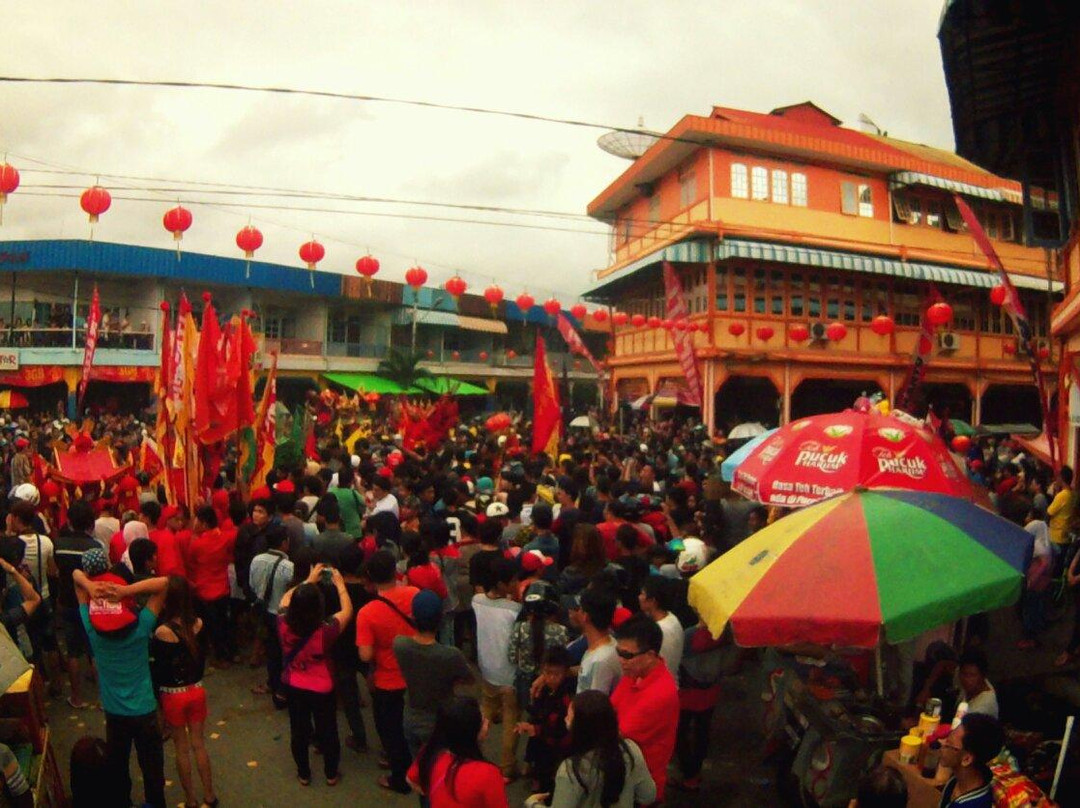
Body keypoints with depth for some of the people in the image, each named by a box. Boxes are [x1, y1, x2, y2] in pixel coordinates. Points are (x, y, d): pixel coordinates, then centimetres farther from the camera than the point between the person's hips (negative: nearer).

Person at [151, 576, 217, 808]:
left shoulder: (163, 632, -21)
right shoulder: (197, 624, -10)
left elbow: (159, 670, -13)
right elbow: (201, 659, 1)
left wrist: (154, 699, -1)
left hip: (173, 696, -3)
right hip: (196, 691, 3)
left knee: (182, 749, 13)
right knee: (199, 744, 18)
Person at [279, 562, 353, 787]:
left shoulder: (284, 626, -24)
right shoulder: (325, 631, -34)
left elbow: (285, 599, -3)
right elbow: (347, 610, -17)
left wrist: (308, 581, 3)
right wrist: (340, 584, -6)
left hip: (293, 688, 3)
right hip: (322, 690, -3)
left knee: (299, 731, 23)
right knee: (327, 731, 20)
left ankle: (303, 774, 41)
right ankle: (331, 774, 37)